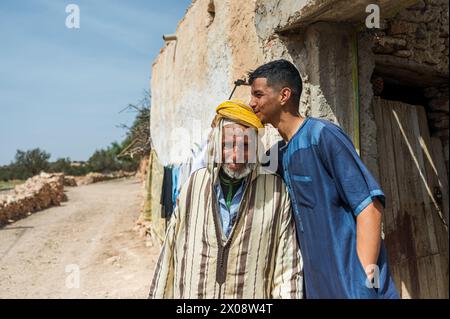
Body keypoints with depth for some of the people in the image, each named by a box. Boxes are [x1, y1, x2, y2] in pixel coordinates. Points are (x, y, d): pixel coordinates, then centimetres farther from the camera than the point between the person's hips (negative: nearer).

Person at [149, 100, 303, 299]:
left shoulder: (276, 191, -11)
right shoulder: (195, 184, -4)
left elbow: (288, 267, -8)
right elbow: (170, 252, 1)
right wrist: (158, 293, 4)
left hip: (252, 292, -1)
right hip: (190, 291, 2)